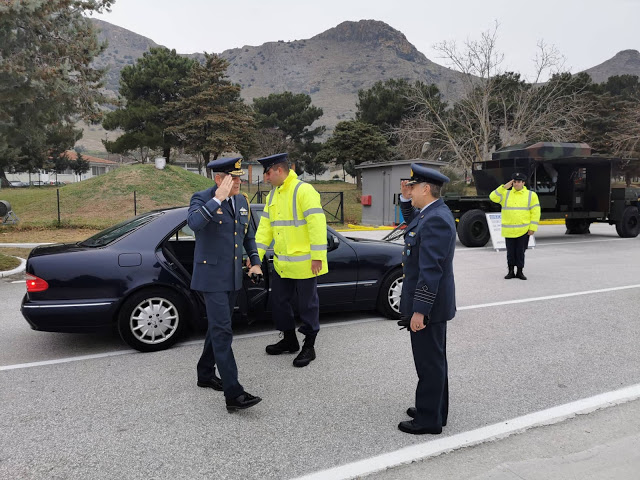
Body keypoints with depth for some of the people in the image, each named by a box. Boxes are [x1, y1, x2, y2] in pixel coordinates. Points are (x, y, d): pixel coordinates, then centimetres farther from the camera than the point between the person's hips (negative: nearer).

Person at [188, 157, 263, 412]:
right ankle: (233, 394, -10)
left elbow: (248, 233, 20)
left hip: (233, 276, 8)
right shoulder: (202, 198, -12)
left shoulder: (241, 200, 8)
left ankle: (205, 374, 36)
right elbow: (194, 222, -34)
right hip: (212, 276, -7)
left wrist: (255, 262, 13)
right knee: (222, 331, -11)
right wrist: (218, 199, -32)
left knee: (218, 327, 18)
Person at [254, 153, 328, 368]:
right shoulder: (273, 195, 12)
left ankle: (309, 347, 20)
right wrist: (257, 254, 5)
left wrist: (318, 256, -23)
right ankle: (289, 340, 35)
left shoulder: (304, 190, -14)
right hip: (281, 263, 8)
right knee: (279, 302, 17)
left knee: (307, 305, 5)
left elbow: (317, 223, -20)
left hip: (303, 263, -8)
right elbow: (265, 226, 12)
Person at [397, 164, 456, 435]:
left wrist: (419, 310, -26)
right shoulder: (431, 213, 7)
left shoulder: (436, 220, -23)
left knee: (429, 363, 3)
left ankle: (429, 420, 17)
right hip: (431, 303, 10)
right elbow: (413, 225, 29)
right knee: (433, 360, 20)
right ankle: (434, 410, 36)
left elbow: (430, 270, -27)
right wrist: (406, 199, 13)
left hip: (428, 304, -10)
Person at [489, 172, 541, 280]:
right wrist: (504, 187, -10)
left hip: (523, 230, -1)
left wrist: (533, 227, -6)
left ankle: (520, 271, 16)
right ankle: (511, 271, 18)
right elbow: (493, 197, -6)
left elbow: (535, 212, 1)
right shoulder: (505, 194, 9)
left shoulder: (531, 195, 4)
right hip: (508, 230, 1)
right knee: (510, 252, 7)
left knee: (520, 251, 5)